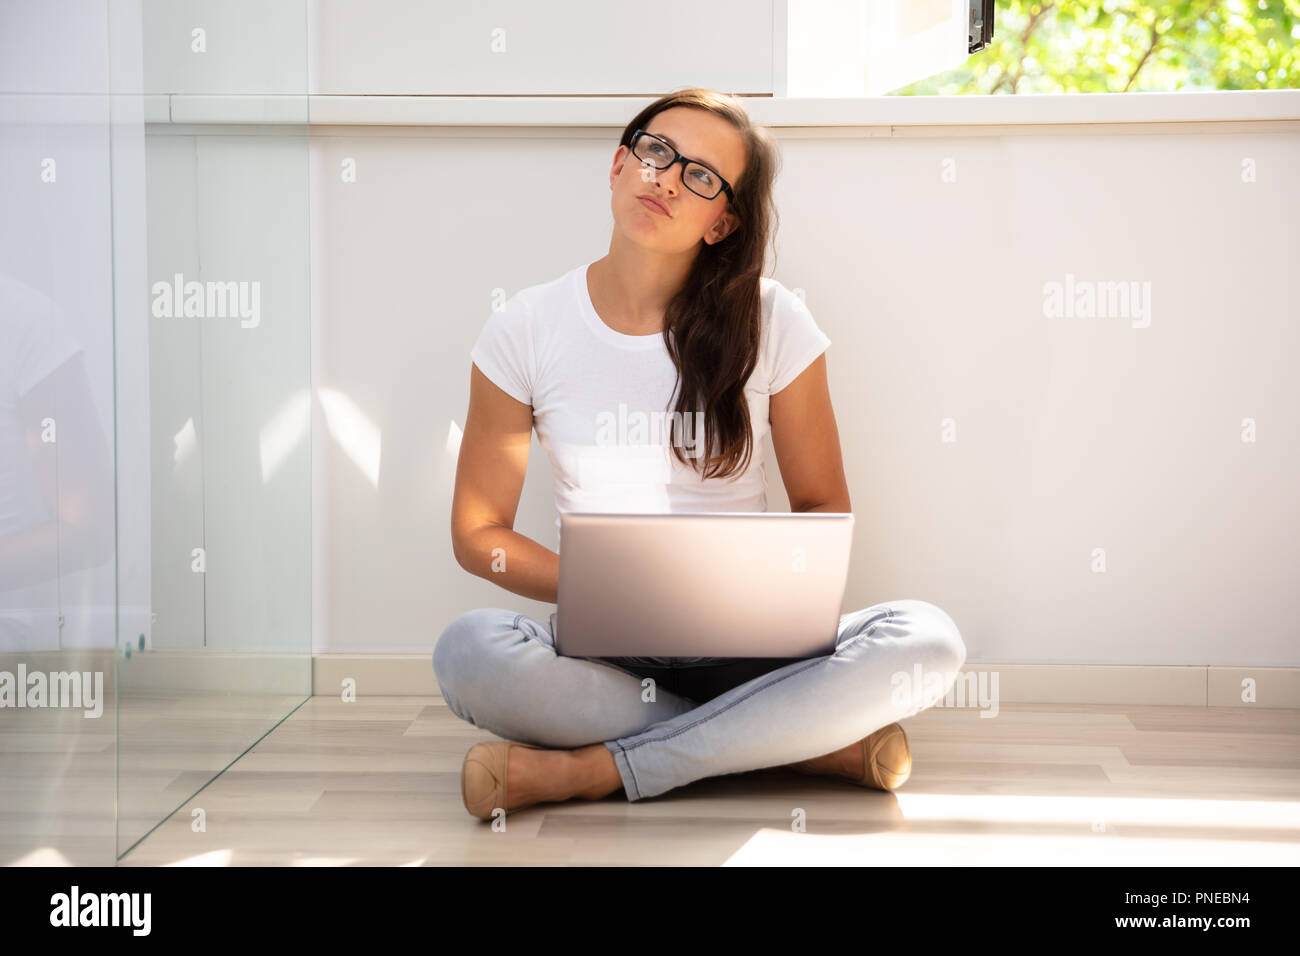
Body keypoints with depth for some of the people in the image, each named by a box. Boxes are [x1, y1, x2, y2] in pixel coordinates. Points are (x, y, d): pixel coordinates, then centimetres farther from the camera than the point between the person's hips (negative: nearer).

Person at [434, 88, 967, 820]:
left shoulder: (771, 321, -1)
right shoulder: (528, 329, 0)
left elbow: (824, 508, 6)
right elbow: (478, 531, 3)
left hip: (745, 645, 1)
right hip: (601, 648, -1)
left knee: (927, 642, -28)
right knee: (470, 654, -33)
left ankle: (587, 770, -23)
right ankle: (809, 743, -20)